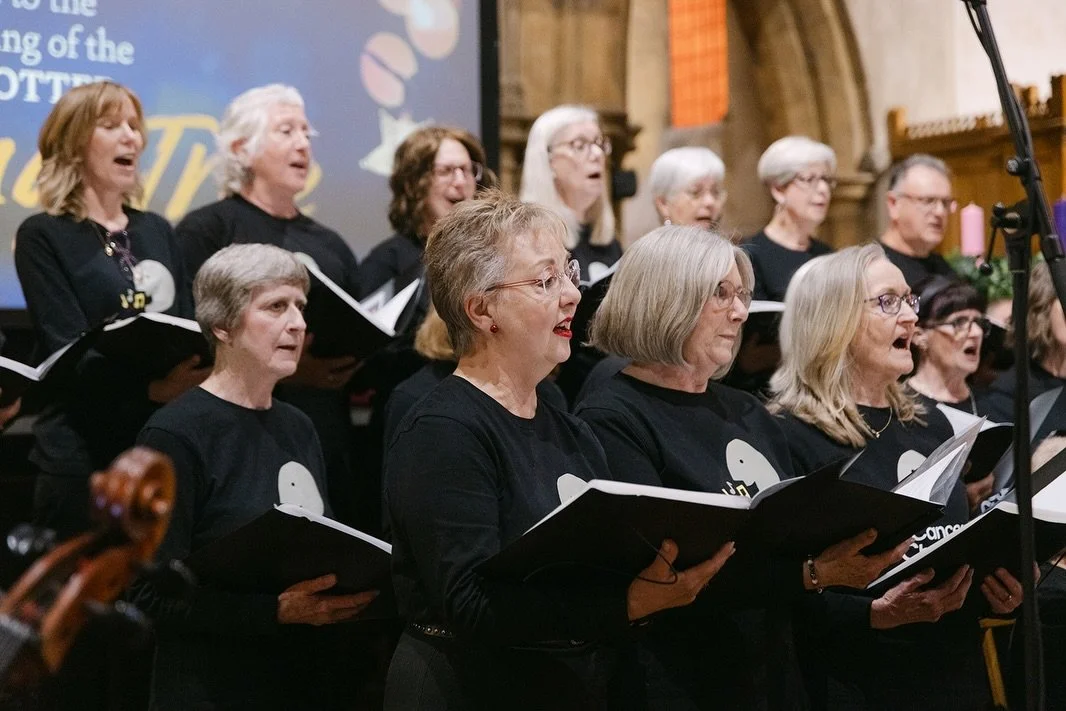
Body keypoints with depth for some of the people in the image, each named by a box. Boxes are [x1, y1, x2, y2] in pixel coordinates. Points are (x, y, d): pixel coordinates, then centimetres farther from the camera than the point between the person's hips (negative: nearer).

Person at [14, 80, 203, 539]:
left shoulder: (157, 231, 15)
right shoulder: (44, 236, -3)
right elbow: (68, 352, -13)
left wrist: (210, 370, -10)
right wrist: (153, 388, -28)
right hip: (84, 456, -5)